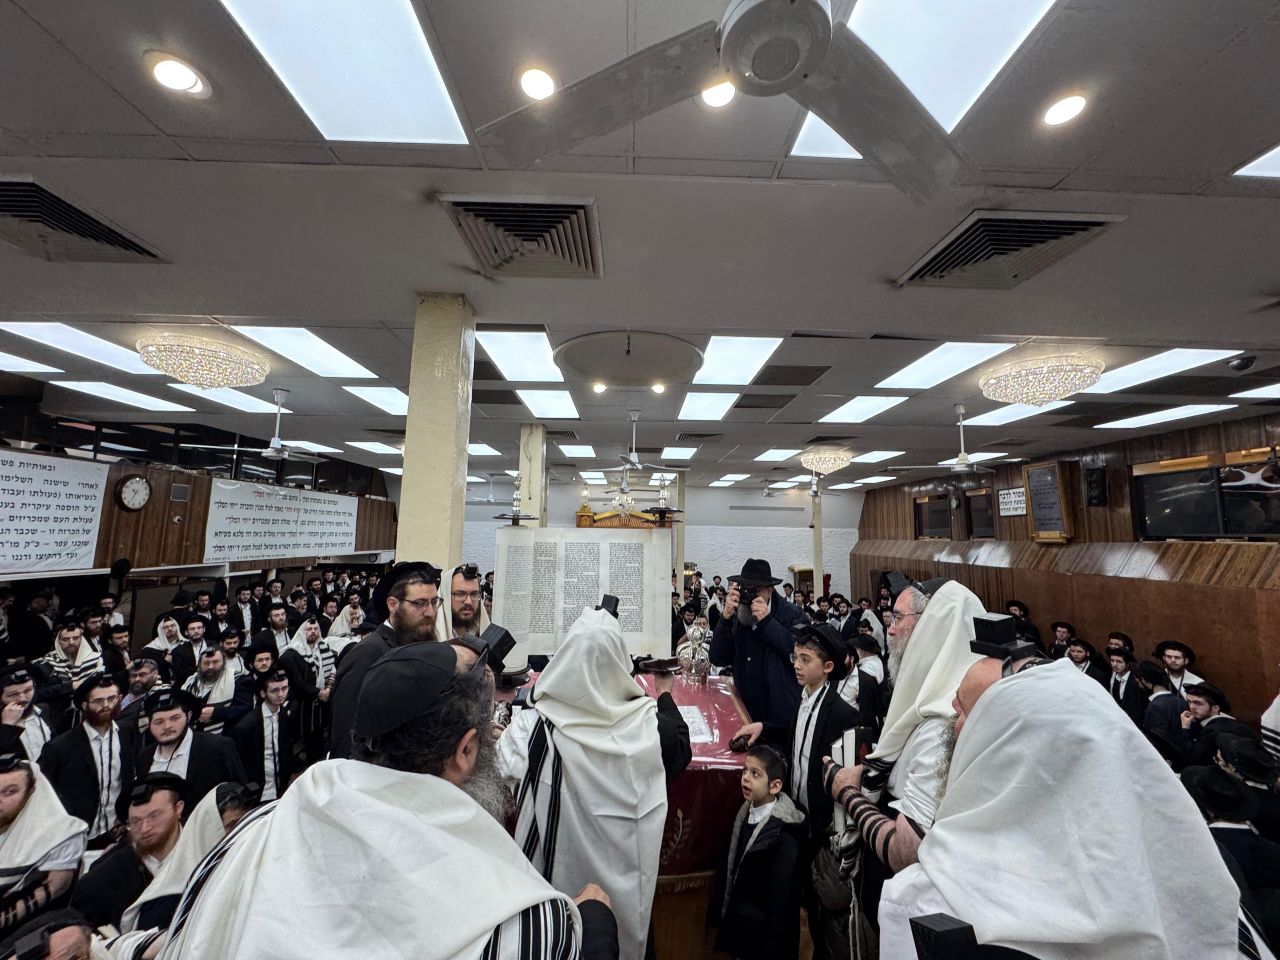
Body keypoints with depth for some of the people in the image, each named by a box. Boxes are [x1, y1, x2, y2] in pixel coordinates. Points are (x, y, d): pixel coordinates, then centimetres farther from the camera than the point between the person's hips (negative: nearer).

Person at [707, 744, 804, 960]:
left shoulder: (785, 836, -24)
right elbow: (729, 866, 4)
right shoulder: (744, 814, -5)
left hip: (762, 934, -6)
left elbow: (781, 899, -19)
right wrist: (717, 912, 6)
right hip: (736, 925, 6)